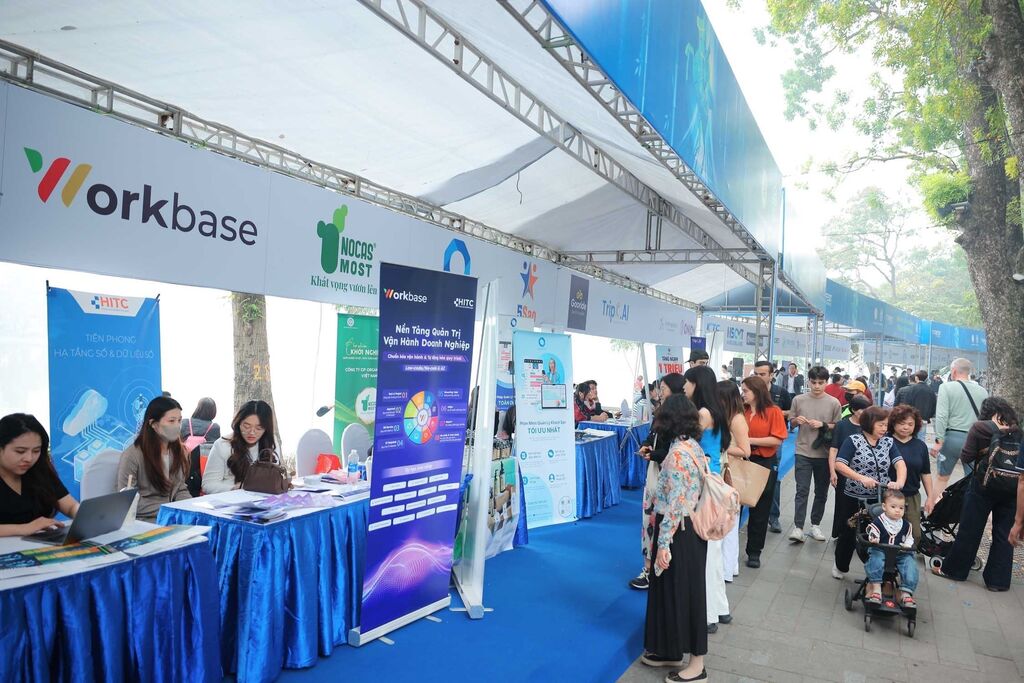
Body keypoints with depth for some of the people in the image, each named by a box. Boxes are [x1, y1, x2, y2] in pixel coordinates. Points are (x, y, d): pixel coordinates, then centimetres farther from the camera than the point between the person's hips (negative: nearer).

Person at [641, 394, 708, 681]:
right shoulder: (694, 446, 5)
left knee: (681, 592, 4)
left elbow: (674, 504, -23)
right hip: (691, 528, 9)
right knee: (674, 590, 18)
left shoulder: (677, 453, -22)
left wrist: (663, 543, -20)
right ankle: (671, 651, 32)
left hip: (679, 532, -9)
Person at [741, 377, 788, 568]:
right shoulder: (741, 411, 2)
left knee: (760, 509, 9)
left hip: (765, 463, -2)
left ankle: (754, 552, 20)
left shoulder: (773, 411, -7)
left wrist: (750, 440, -17)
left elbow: (777, 439, -14)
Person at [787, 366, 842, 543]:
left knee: (821, 492, 12)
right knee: (802, 490, -5)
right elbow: (791, 421, 9)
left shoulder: (834, 403, -2)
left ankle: (815, 525, 25)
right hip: (803, 452, -1)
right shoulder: (799, 400, 0)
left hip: (824, 454, 1)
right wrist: (797, 420, -13)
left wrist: (823, 425, -14)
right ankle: (798, 527, -6)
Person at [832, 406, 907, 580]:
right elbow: (839, 465, -17)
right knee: (848, 534, 11)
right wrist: (862, 478, -27)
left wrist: (900, 482, -27)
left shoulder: (888, 442, 4)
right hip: (852, 499, -3)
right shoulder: (853, 440, -9)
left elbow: (900, 463, -7)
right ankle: (840, 567, 33)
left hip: (879, 500, 3)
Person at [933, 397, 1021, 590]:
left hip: (983, 487, -3)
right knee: (1004, 535, 11)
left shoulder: (980, 428, -10)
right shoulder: (1019, 433, 0)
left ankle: (953, 569, 21)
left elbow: (966, 457, -9)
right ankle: (998, 580, 17)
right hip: (1011, 489, 3)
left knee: (969, 531, 9)